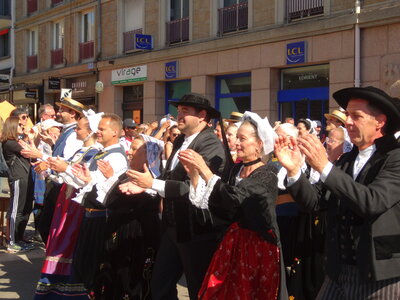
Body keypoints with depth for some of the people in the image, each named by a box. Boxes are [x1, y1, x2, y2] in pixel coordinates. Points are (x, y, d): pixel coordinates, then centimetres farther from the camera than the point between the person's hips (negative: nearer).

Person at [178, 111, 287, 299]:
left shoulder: (267, 174, -14)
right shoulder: (236, 169, 7)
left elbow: (233, 198, -28)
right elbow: (223, 209, 1)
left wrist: (204, 169, -26)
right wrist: (194, 174, -7)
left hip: (259, 245, -7)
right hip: (234, 242, 7)